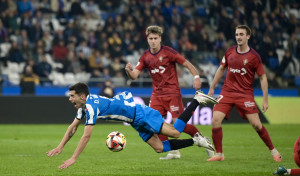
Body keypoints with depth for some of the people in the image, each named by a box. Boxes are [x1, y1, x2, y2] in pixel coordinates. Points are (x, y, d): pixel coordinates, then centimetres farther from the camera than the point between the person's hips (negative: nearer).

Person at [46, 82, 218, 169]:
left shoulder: (91, 106, -26)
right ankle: (196, 141, 12)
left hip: (142, 114, -9)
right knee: (159, 148, 4)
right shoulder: (85, 105, 3)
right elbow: (73, 127, 16)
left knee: (175, 132, -13)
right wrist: (60, 147, 11)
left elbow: (86, 136, -29)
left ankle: (197, 100, 2)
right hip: (138, 122, 9)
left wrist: (73, 158, -26)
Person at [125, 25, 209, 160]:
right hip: (157, 95, 5)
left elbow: (186, 64, -5)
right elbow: (134, 75, 0)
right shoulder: (146, 57, 5)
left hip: (172, 92, -5)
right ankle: (173, 152, 3)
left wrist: (196, 77, -19)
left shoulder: (168, 52, -8)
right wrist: (129, 70, -22)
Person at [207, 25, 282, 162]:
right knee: (216, 120, -13)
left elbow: (263, 77, -3)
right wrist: (212, 87, 19)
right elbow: (221, 69, 19)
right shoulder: (230, 52, 4)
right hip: (227, 92, 3)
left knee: (256, 124, -9)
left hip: (245, 94, -3)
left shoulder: (254, 56, -7)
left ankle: (273, 151, 10)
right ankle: (219, 154, -2)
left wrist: (265, 100, -7)